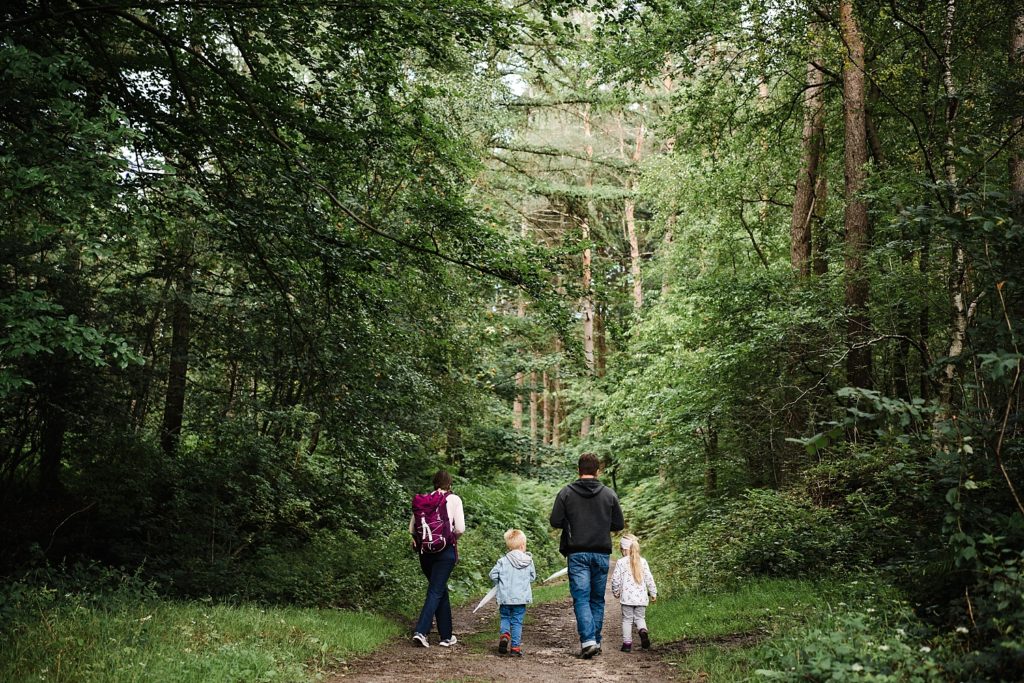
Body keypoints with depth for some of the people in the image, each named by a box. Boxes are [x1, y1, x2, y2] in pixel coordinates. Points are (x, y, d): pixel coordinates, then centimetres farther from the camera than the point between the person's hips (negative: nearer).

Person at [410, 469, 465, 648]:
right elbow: (460, 528, -8)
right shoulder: (454, 499, -3)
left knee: (440, 590, 17)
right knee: (436, 591, -2)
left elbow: (412, 527, 3)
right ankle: (421, 631, -17)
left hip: (425, 550, 4)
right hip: (445, 551, -4)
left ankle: (446, 636, 23)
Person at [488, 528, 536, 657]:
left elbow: (493, 575, -6)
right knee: (517, 622, 8)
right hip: (521, 597, 0)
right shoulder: (528, 561, -2)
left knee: (505, 618, 18)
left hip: (505, 597, 0)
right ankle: (515, 647, 8)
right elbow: (532, 577, 8)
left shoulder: (503, 561, -6)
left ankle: (505, 635, -7)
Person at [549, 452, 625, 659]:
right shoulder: (609, 494, 2)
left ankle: (587, 640, -16)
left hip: (577, 554, -2)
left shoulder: (566, 493, -3)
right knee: (597, 599, 12)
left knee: (581, 598, -2)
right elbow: (619, 525, 5)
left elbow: (555, 521, -4)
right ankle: (596, 641, 15)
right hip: (601, 553, 2)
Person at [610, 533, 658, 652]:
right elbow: (649, 579, 4)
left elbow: (615, 579, -4)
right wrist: (653, 593, 14)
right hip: (641, 597, 2)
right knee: (640, 618, 14)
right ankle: (643, 631, -16)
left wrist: (616, 592, 12)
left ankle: (627, 643, 5)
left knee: (627, 619, 7)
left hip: (627, 597, -2)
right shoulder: (643, 561, 3)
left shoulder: (621, 562, -5)